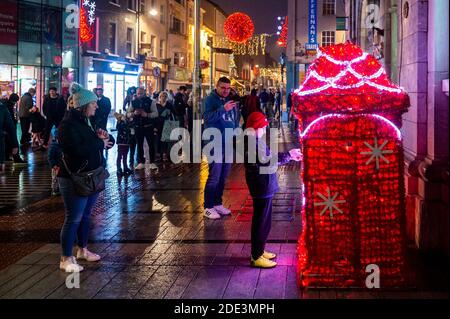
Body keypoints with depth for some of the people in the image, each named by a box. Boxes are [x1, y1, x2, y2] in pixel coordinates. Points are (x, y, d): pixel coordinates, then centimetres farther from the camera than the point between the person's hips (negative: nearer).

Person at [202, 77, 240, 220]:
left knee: (223, 177, 13)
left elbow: (236, 119, 18)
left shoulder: (230, 100, 12)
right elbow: (207, 117, -23)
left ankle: (217, 203, 24)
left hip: (228, 144, 7)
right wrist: (223, 109, -32)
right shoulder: (210, 99, -8)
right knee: (214, 177, -6)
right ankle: (208, 207, 1)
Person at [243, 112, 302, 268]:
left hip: (262, 186, 11)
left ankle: (258, 251, 31)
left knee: (261, 220, 20)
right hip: (262, 188, -11)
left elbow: (268, 159, 17)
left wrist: (289, 156, 13)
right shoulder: (254, 145, -21)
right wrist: (288, 155, -27)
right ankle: (256, 257, 4)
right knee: (262, 222, -3)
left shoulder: (254, 142, 12)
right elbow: (268, 161, -30)